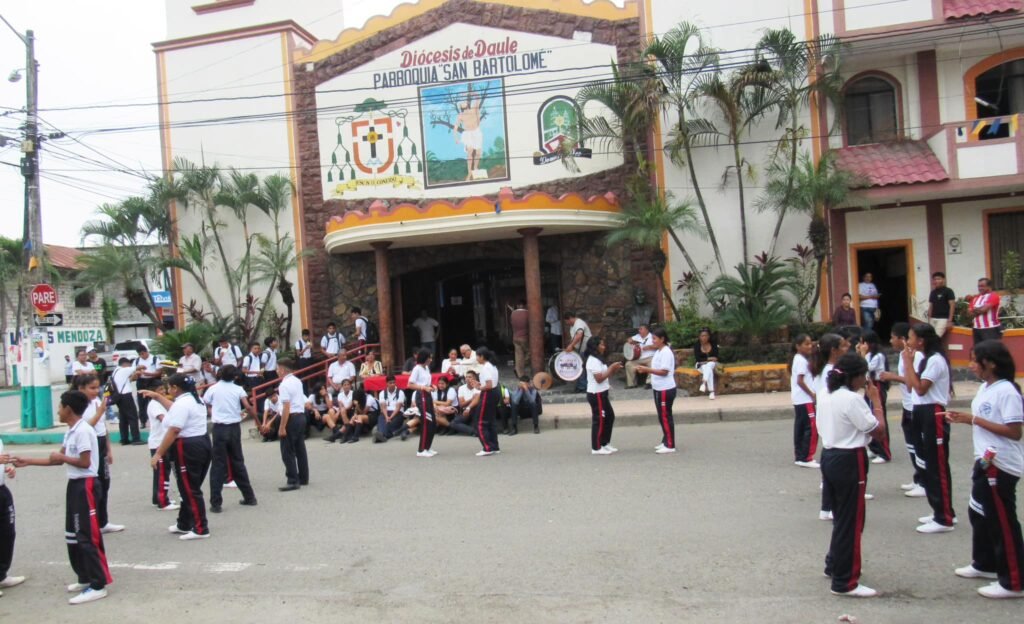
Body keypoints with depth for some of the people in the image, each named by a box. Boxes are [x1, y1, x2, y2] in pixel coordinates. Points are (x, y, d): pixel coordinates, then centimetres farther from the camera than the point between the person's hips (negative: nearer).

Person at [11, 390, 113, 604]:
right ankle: (86, 578, 27)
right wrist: (28, 461, 20)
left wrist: (62, 457, -10)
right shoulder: (71, 431, 13)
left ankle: (98, 585, -4)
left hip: (85, 486, -10)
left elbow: (85, 462, -22)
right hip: (75, 485, 10)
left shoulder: (83, 431, -19)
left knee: (88, 536, -8)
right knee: (73, 535, 17)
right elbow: (58, 459, 18)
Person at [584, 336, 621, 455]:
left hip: (601, 393, 10)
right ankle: (596, 448, 5)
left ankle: (605, 444, 23)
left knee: (610, 417, 15)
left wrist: (613, 369, 1)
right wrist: (611, 368, -16)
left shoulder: (597, 359, 15)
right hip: (596, 394, -10)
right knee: (599, 420, -3)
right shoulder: (593, 360, -18)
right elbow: (599, 378, -23)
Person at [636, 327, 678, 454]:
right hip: (659, 389, 10)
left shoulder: (666, 352, -17)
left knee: (665, 416, -5)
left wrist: (647, 369, -23)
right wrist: (645, 370, 0)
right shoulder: (659, 352, 13)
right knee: (662, 416, 14)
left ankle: (670, 445, 1)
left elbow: (664, 372, -22)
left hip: (666, 389, -10)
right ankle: (666, 442, 23)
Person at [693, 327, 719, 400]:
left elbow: (716, 357, -6)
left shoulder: (713, 344, -6)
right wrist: (708, 358, -17)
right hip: (701, 365, -1)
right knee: (709, 371, -32)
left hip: (712, 363, 1)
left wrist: (704, 360, -16)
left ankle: (703, 383, -53)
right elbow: (697, 359, -13)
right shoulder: (697, 345, -10)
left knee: (708, 366, -35)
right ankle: (711, 392, -44)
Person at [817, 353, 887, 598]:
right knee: (851, 522, 0)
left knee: (840, 517, 23)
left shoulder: (824, 395, 6)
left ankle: (834, 565, 37)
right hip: (849, 462, -9)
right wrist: (876, 399, -5)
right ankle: (844, 583, 6)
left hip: (829, 457, 9)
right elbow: (878, 430, -14)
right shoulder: (852, 399, -20)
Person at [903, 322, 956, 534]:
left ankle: (944, 519, -1)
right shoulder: (924, 359, 14)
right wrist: (908, 362, 3)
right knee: (929, 465, 15)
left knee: (938, 467, -6)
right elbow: (911, 386, 10)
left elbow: (920, 388, -20)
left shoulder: (935, 360, -16)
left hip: (934, 415, -10)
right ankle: (942, 511, 24)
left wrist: (909, 363, -15)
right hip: (922, 413, 10)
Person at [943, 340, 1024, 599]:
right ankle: (984, 564, 38)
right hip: (985, 460, 10)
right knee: (979, 513, 21)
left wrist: (974, 419, -22)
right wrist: (962, 418, 2)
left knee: (1003, 521, -2)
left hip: (1001, 465, -10)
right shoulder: (985, 388, 10)